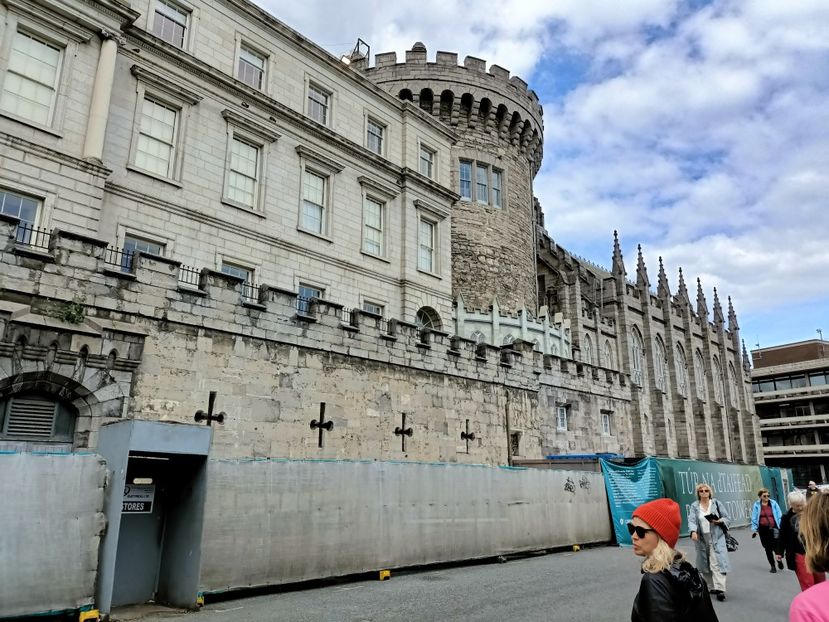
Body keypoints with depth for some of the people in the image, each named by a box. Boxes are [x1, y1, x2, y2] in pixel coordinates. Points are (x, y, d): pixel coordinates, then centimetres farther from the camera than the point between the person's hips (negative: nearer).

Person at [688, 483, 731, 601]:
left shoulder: (717, 503, 3)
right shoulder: (694, 506, 3)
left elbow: (726, 518, 6)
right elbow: (691, 520, -8)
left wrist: (719, 521, -15)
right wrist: (693, 532, -26)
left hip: (716, 538, -2)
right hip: (702, 538, 2)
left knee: (717, 562, -11)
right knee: (705, 563, 8)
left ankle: (720, 589, -14)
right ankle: (710, 587, 20)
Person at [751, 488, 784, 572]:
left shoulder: (773, 503, -2)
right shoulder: (756, 505, -2)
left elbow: (779, 516, 1)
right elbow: (754, 518, 1)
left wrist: (780, 527, -5)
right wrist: (754, 529, -3)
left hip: (773, 528, -1)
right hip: (763, 529, 1)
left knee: (776, 545, -4)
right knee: (768, 548, 6)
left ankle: (779, 559, 28)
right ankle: (772, 566, 20)